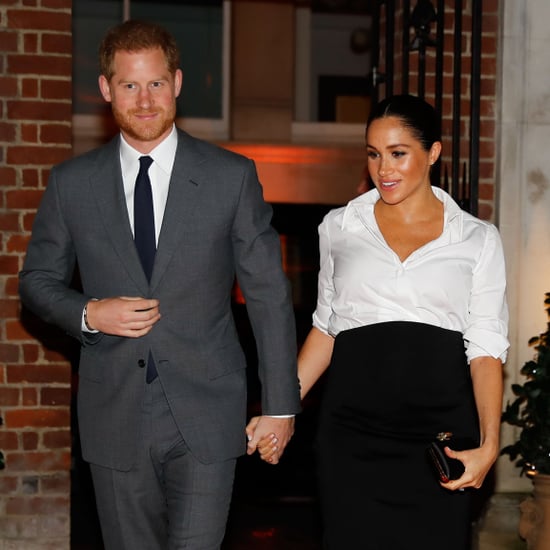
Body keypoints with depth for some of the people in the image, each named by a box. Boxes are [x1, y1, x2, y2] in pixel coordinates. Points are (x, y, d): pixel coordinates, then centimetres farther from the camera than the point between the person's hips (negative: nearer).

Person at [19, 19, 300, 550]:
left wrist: (280, 405, -1)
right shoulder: (71, 183, 3)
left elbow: (269, 293, 0)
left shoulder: (232, 176, -1)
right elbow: (37, 280, 12)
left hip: (205, 412, -2)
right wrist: (88, 314, -10)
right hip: (115, 419, 2)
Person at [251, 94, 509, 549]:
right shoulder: (339, 227, 10)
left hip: (440, 433, -1)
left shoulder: (478, 239, 5)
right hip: (352, 429, 1)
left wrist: (488, 444, -10)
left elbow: (485, 349, 2)